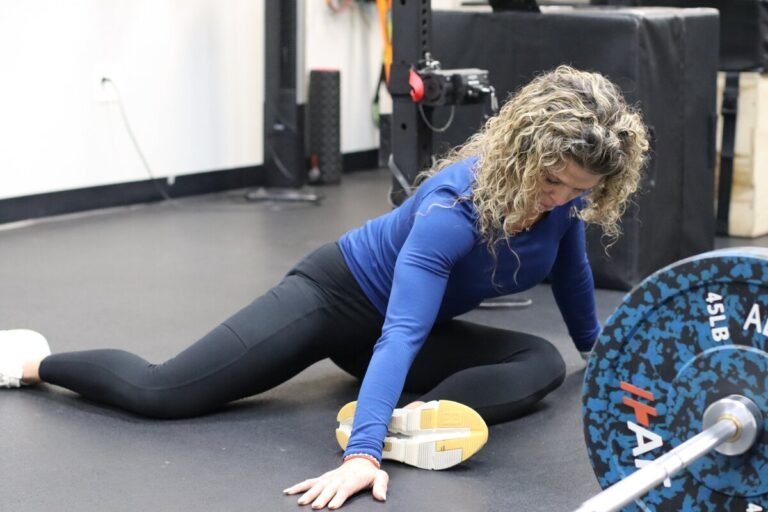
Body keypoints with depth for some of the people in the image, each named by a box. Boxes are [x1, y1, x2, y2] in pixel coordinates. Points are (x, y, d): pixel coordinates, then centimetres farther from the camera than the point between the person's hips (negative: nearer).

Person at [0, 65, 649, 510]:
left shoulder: (562, 193, -17)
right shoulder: (455, 205, -37)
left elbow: (571, 266, 8)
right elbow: (400, 334, -46)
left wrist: (597, 349, 25)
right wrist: (362, 455, -57)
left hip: (414, 320, 7)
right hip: (340, 293, -7)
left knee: (543, 365, -18)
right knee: (161, 392, -11)